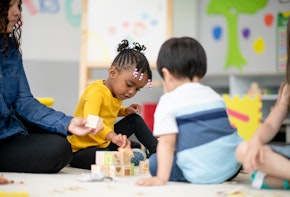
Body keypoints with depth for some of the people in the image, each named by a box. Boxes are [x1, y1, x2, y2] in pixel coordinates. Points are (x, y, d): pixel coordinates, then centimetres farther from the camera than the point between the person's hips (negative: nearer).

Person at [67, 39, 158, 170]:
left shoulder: (116, 92, 6)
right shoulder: (96, 92, -24)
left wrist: (125, 111, 9)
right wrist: (113, 136, -60)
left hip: (104, 143, 10)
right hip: (81, 151, -10)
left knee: (135, 119, 13)